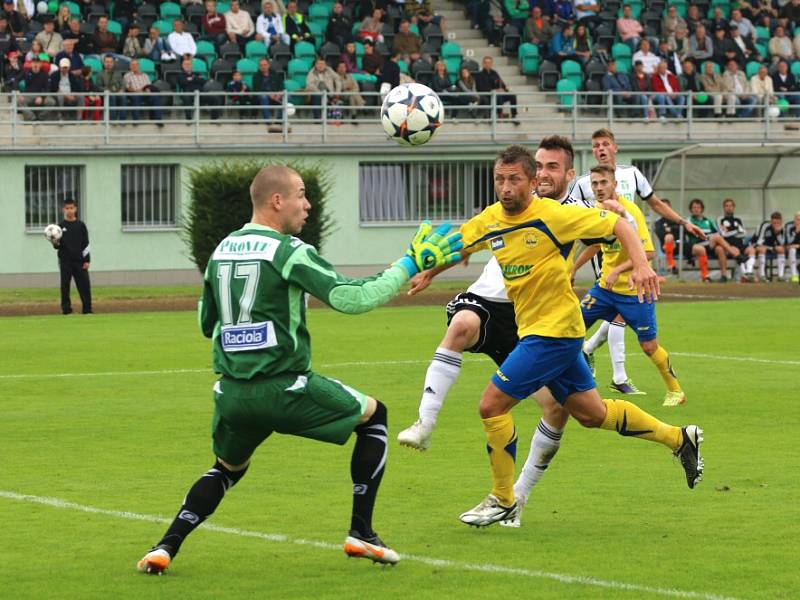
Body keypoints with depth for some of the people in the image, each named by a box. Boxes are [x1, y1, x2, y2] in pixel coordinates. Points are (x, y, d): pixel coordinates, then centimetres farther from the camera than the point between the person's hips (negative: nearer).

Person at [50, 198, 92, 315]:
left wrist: (87, 260, -1)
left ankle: (87, 309, 3)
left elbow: (86, 244, 5)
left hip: (79, 261, 0)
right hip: (65, 261, 0)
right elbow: (57, 246, 6)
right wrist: (56, 243, -18)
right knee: (65, 285, 0)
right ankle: (66, 309, 6)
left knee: (84, 285, -3)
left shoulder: (80, 225, 5)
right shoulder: (61, 226, 4)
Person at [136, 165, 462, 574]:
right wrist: (409, 265, -8)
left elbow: (206, 324, 21)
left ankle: (166, 547, 9)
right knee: (374, 416, 14)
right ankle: (361, 533, 9)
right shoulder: (288, 251, -10)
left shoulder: (221, 252, 11)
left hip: (231, 394, 6)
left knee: (227, 470, 30)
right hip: (284, 389, -6)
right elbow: (351, 297, -17)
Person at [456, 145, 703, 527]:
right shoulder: (489, 221, 2)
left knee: (492, 405, -10)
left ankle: (503, 501, 5)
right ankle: (680, 438, 33)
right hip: (531, 331, 8)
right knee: (591, 413, 17)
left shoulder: (552, 215, -17)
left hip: (555, 331, -8)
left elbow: (618, 225, -11)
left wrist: (641, 265, -25)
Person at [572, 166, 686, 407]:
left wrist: (617, 271, -31)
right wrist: (573, 269, 25)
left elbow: (647, 252, -25)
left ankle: (675, 391, 18)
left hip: (634, 289, -6)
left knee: (648, 345, -1)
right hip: (605, 286, 6)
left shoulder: (630, 211, -20)